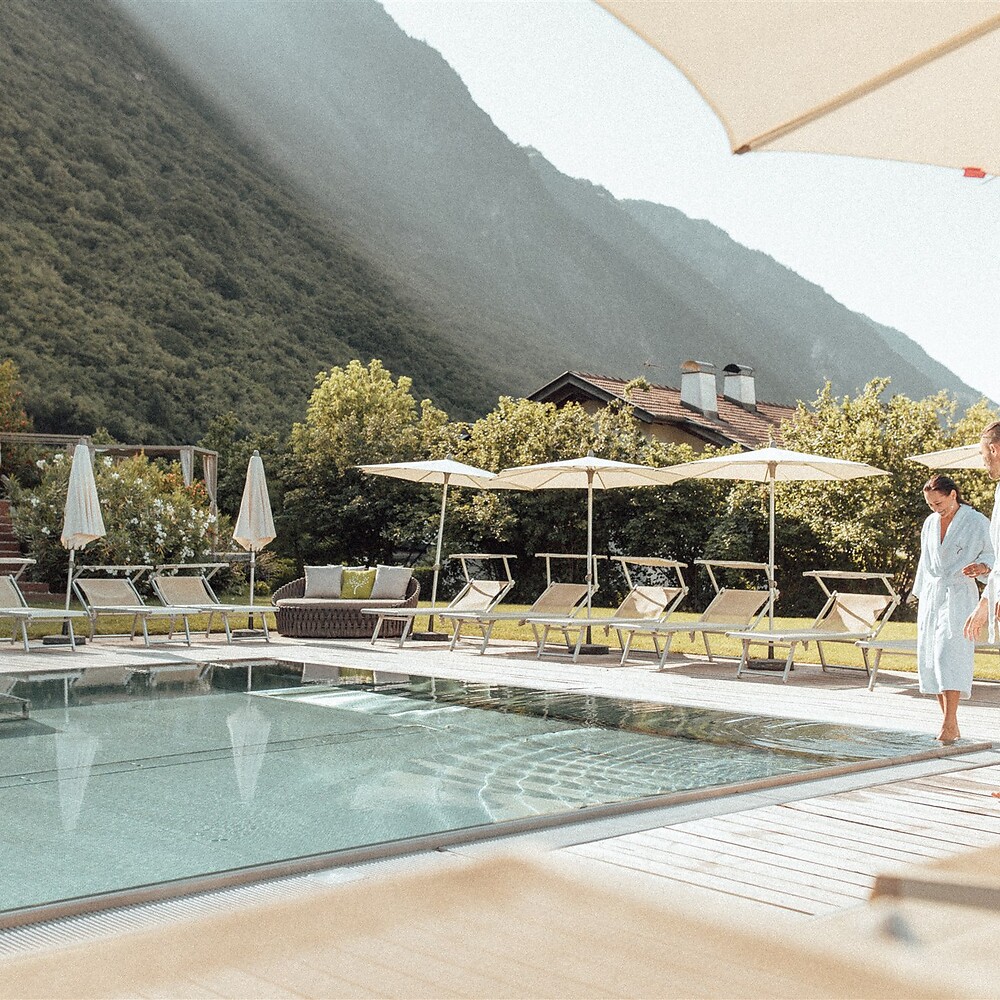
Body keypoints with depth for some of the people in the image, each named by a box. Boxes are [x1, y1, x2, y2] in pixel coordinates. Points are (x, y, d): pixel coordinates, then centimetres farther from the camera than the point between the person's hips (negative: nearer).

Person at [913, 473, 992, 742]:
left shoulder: (977, 522, -4)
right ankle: (951, 726, 8)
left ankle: (949, 723, -18)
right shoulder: (930, 523, 13)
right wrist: (920, 594, 18)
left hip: (959, 595, -6)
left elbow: (991, 553, 0)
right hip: (931, 596, 6)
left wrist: (981, 566, -22)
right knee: (930, 659, 2)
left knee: (949, 653, -18)